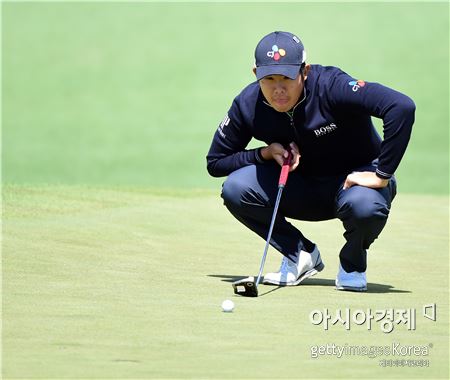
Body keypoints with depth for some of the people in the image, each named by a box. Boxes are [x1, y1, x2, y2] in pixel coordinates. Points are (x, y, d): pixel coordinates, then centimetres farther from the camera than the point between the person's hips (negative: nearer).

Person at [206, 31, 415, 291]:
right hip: (302, 188, 4)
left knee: (364, 205, -39)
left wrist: (382, 176, -35)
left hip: (355, 178, -4)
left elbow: (402, 106, -40)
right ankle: (301, 255, 0)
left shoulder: (331, 87, -28)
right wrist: (266, 153, -20)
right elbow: (215, 163, -4)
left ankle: (353, 260, -2)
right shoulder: (248, 104, -14)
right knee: (235, 188, -21)